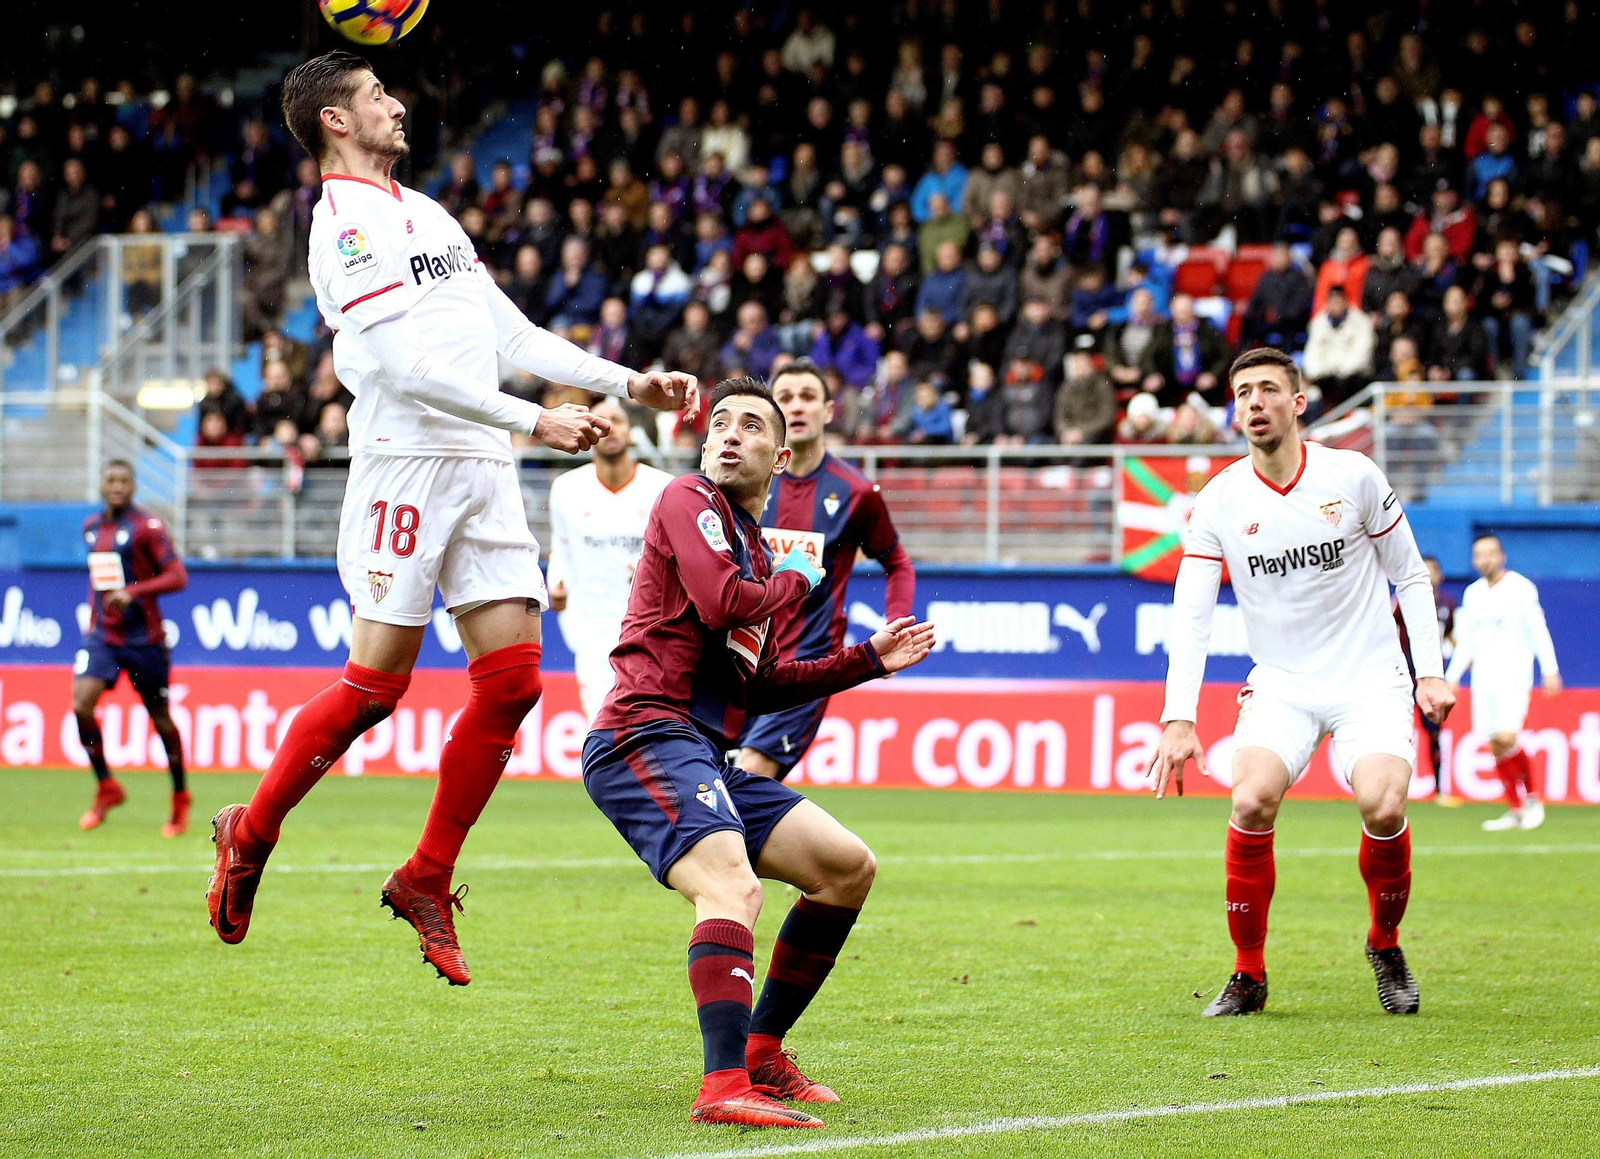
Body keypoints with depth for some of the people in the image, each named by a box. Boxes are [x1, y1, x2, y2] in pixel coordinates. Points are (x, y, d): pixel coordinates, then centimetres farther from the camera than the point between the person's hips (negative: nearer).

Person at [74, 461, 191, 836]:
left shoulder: (147, 527, -9)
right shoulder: (91, 527, 10)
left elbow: (178, 577, -14)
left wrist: (133, 592, -25)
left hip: (143, 636, -4)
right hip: (101, 635, 4)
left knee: (160, 718, 5)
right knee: (81, 704, -15)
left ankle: (181, 800, 22)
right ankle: (106, 787, 2)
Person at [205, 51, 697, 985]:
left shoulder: (429, 213, 22)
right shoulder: (345, 218, -6)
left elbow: (511, 333, 24)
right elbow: (404, 365, -16)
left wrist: (630, 383, 17)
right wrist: (533, 420, -18)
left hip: (484, 471, 8)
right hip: (407, 463, -8)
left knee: (514, 680, -2)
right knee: (377, 685, -9)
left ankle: (427, 881, 8)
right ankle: (251, 833, 12)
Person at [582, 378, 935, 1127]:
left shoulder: (755, 551, 26)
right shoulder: (690, 500, 0)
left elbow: (762, 685, 29)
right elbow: (721, 602, -17)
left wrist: (869, 660, 27)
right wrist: (796, 580, 2)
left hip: (710, 756, 10)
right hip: (648, 737, -10)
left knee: (848, 866, 12)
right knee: (732, 887, -31)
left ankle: (760, 1053, 16)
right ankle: (725, 1086, -46)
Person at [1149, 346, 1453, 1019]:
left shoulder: (1354, 477, -5)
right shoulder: (1219, 502, -4)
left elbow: (1410, 576, 5)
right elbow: (1190, 616, -7)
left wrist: (1430, 673, -3)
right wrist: (1178, 720, -18)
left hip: (1369, 678, -1)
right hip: (1281, 684, 1)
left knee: (1382, 806, -25)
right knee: (1252, 800, -25)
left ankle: (1385, 944, 6)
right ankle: (1249, 974, -7)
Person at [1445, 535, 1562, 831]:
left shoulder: (1520, 587, -3)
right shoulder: (1472, 593, 13)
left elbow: (1538, 630, -3)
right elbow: (1466, 640, 19)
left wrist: (1550, 670, -9)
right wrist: (1452, 676, 13)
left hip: (1513, 675, -5)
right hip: (1483, 678, 5)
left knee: (1507, 738, -19)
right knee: (1495, 745, 1)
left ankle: (1533, 796, 0)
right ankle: (1515, 809, 9)